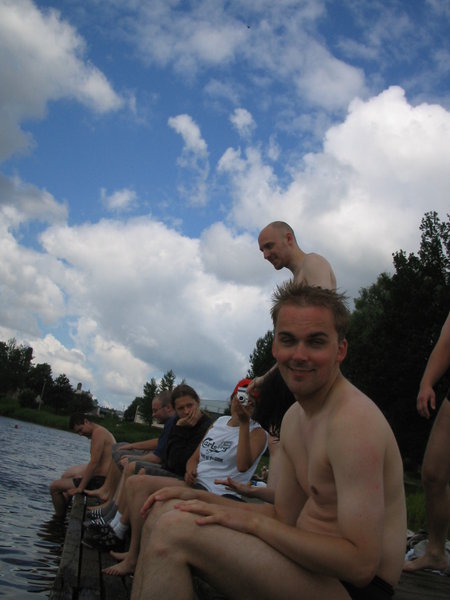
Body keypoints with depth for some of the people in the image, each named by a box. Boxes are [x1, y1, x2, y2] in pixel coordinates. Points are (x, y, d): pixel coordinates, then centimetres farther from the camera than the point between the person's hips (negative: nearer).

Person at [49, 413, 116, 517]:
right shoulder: (101, 431, 16)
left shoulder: (98, 432, -15)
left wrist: (80, 487, -19)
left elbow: (94, 463, -22)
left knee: (54, 486, -3)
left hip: (99, 481, -11)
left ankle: (59, 517, 10)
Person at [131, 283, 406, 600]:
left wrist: (253, 520, -21)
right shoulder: (294, 418, 9)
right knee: (165, 512, 4)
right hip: (311, 562, 9)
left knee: (174, 530, -22)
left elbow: (361, 565, -25)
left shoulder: (353, 420, -22)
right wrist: (203, 500, 0)